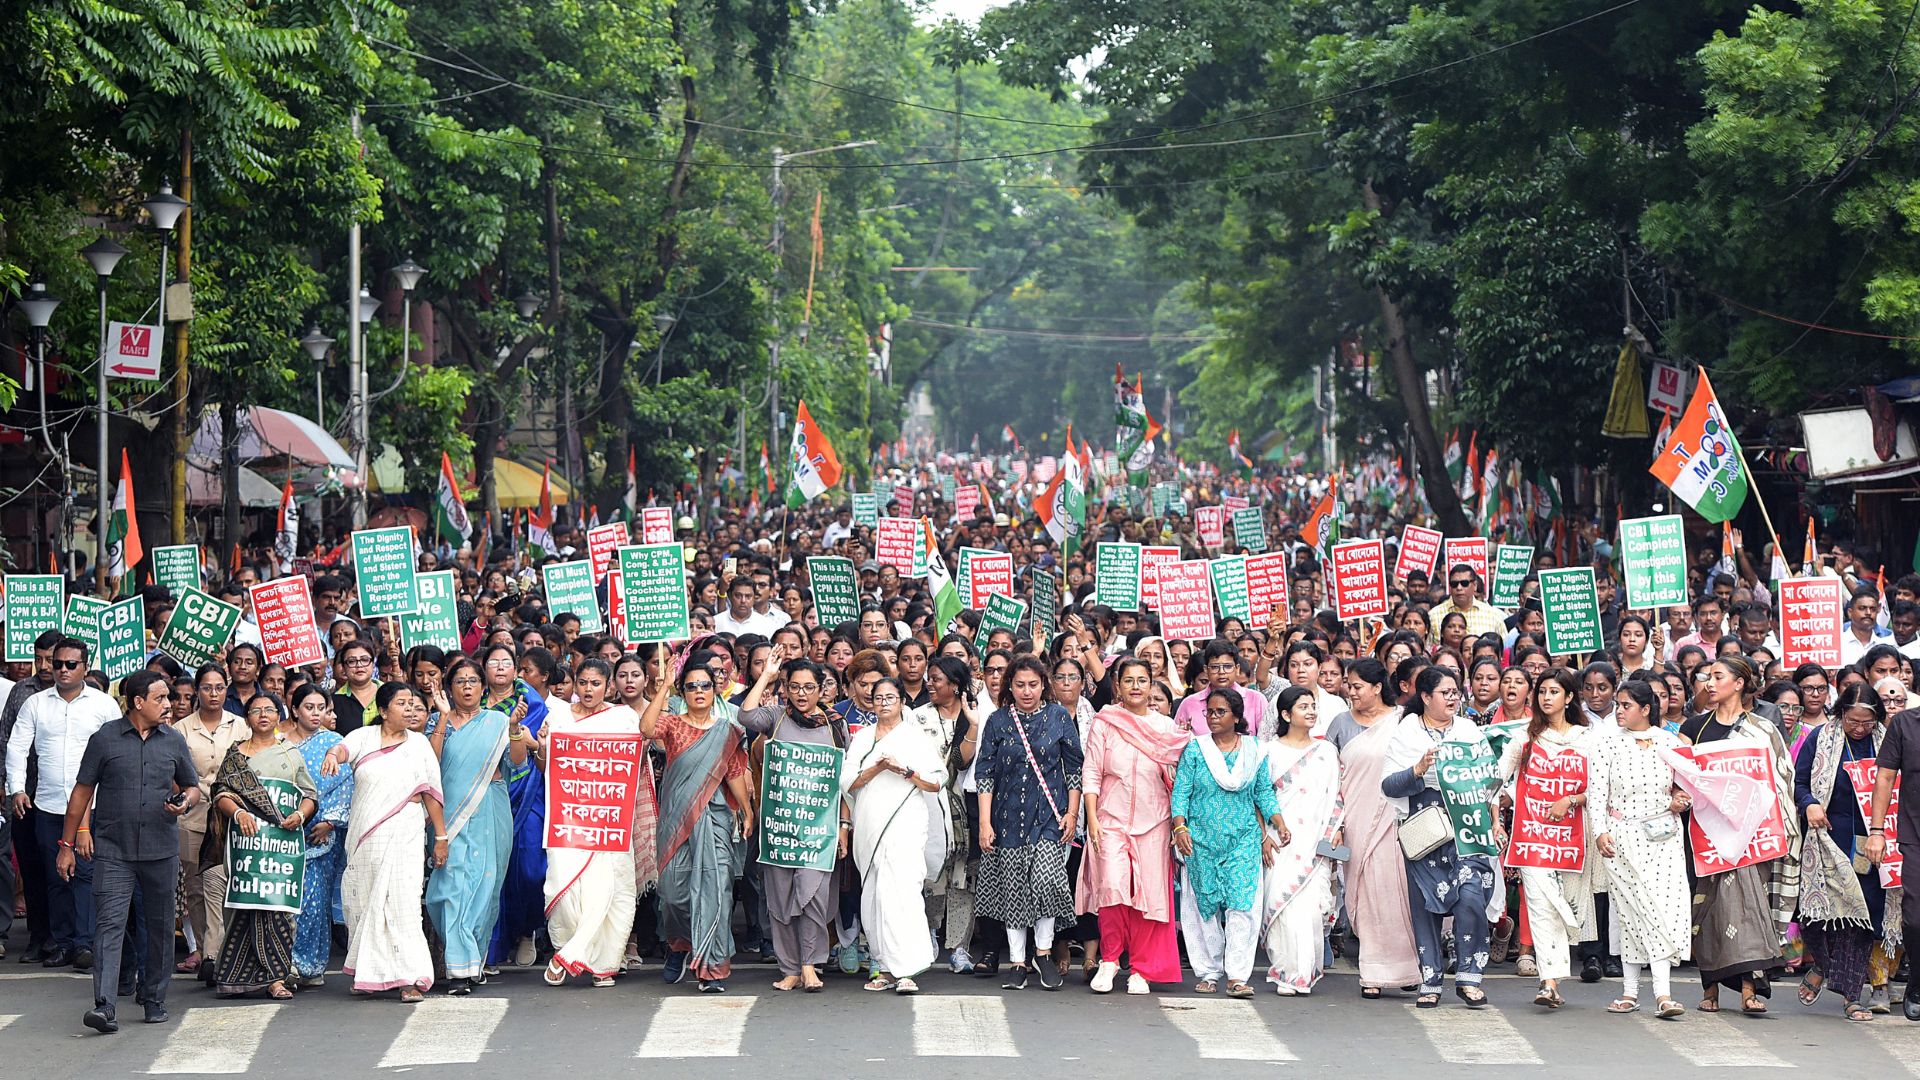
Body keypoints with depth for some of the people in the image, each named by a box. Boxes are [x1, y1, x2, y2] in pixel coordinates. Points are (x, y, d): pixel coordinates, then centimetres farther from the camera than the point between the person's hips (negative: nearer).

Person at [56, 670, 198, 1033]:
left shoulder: (173, 741, 8)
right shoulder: (105, 738, 0)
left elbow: (192, 786, 19)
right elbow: (82, 792, 4)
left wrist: (185, 801, -6)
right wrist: (67, 844, 3)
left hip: (161, 849, 3)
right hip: (113, 850, -3)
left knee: (159, 926, 10)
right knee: (110, 924, -11)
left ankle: (154, 999, 22)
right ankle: (104, 1006, -18)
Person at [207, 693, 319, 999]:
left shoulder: (291, 754, 20)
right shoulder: (236, 754, 14)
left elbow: (311, 795, 17)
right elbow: (221, 793, 4)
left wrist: (300, 815, -3)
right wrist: (238, 813, -15)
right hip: (247, 837, -1)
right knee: (251, 902, -11)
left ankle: (274, 977, -7)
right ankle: (274, 975, -7)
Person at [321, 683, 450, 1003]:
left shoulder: (419, 743, 9)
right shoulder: (364, 737, 7)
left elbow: (431, 792, 8)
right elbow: (345, 748, -15)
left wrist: (441, 836, 6)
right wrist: (332, 756, -40)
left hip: (404, 833, -1)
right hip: (364, 836, 1)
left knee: (402, 900, -11)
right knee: (364, 900, 4)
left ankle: (411, 979, -12)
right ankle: (368, 974, 17)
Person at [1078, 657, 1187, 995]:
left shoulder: (1167, 727, 8)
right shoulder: (1104, 723, 4)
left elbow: (1177, 777, 12)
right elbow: (1090, 774, 2)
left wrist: (1179, 822, 4)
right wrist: (1092, 819, -5)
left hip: (1153, 821, 2)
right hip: (1111, 817, -2)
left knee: (1149, 891, -3)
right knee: (1112, 885, -17)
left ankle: (1140, 970, 7)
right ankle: (1109, 959, 1)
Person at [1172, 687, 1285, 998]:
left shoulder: (1254, 752, 8)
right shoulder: (1195, 750, 4)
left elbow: (1264, 792, 13)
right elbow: (1181, 792, 1)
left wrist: (1279, 822, 0)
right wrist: (1180, 826, -12)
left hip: (1244, 840, 0)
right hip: (1202, 841, 0)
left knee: (1241, 904, -10)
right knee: (1205, 906, 3)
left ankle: (1237, 976, -12)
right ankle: (1208, 972, 12)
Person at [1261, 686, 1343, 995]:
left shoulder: (1327, 751, 15)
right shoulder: (1270, 751, 8)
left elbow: (1336, 795, 14)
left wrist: (1335, 830, 1)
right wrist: (1264, 834, -5)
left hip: (1316, 840, 1)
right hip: (1281, 840, -1)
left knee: (1312, 904, -8)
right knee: (1284, 902, -9)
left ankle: (1306, 972, 0)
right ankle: (1289, 973, -5)